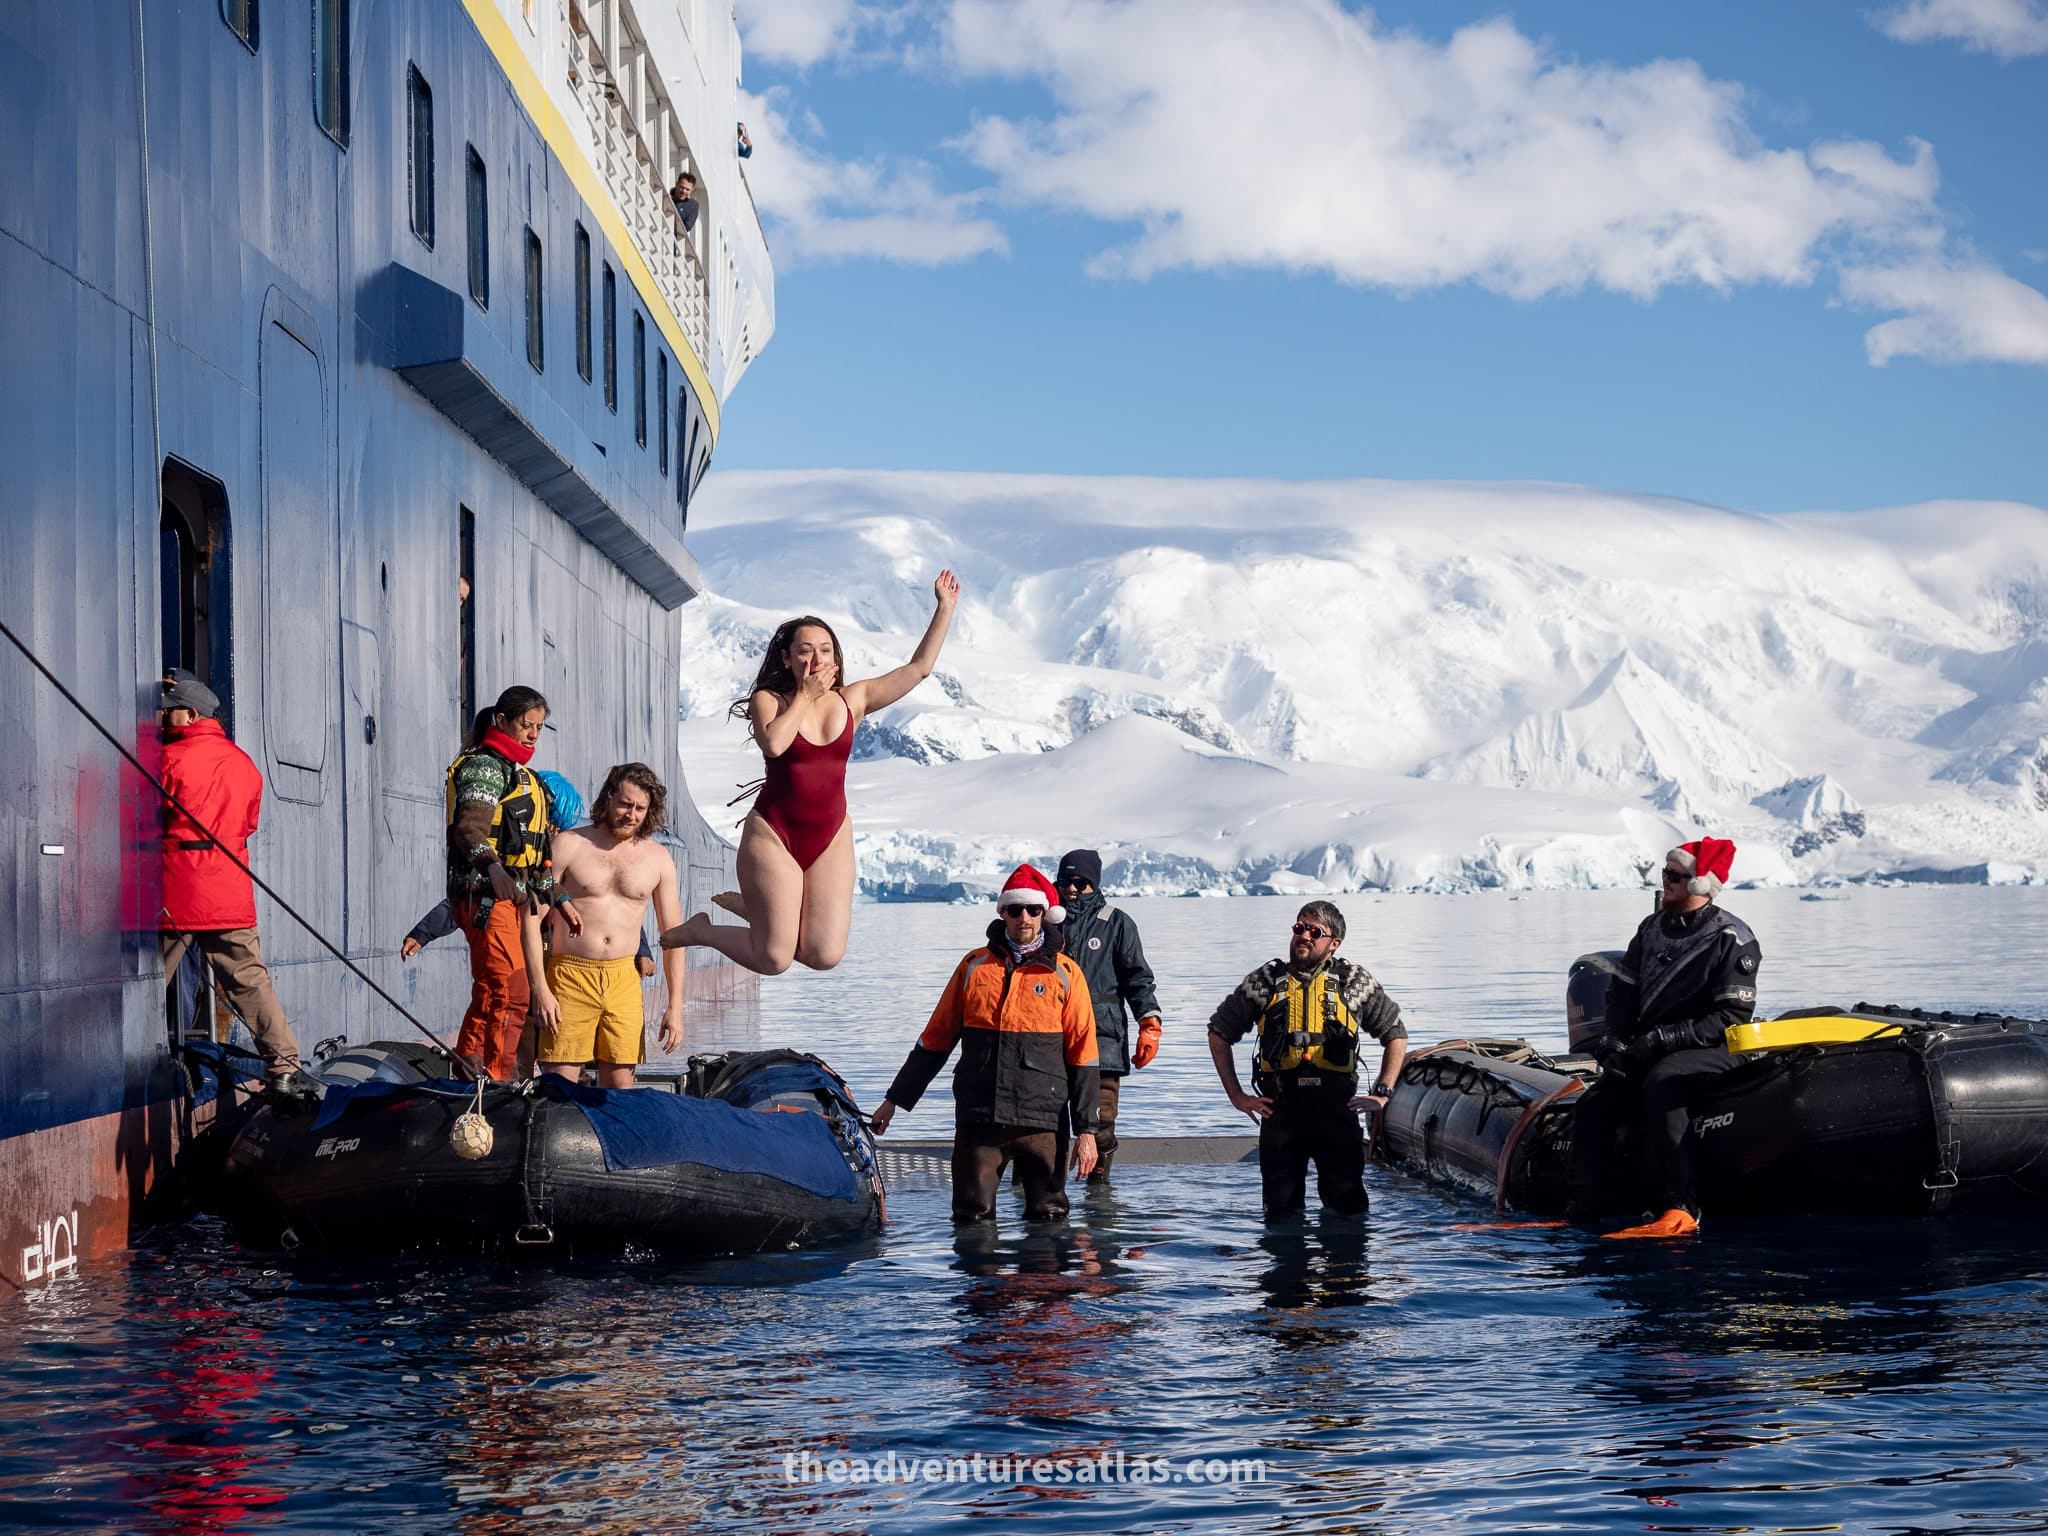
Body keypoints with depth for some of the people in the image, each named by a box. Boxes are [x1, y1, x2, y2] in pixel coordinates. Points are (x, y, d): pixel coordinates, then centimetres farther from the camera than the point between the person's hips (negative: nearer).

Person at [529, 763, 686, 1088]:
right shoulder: (569, 846, -1)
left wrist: (675, 1006, 5)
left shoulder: (658, 859, 8)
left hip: (623, 980, 3)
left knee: (619, 1087, 1)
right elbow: (532, 917, -3)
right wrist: (539, 988, -11)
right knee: (559, 1087, -7)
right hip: (570, 976, -3)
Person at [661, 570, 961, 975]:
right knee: (774, 960, -8)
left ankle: (746, 905, 19)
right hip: (773, 835, -4)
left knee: (825, 956, -8)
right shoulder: (769, 700, -5)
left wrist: (945, 608, 1)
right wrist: (805, 695, -14)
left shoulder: (852, 700, 5)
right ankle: (701, 929, 22)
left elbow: (919, 668, 5)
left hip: (830, 838, 4)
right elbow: (773, 742, -27)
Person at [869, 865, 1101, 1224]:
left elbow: (1083, 1056, 3)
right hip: (977, 1119, 1)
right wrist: (895, 1100, 14)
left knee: (1048, 1218, -1)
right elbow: (935, 1039, 15)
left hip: (1041, 1121, -1)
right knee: (972, 1219, 1)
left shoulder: (1064, 973, 4)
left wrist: (1086, 1129, -2)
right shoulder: (974, 966, 9)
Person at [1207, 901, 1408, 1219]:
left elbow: (1396, 1035, 18)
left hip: (1338, 1110, 0)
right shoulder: (1265, 981, 7)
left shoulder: (1356, 982, 8)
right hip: (1280, 1110, 0)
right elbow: (1219, 1033, 15)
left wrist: (1382, 1093, 8)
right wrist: (1237, 1096, 8)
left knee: (1349, 1209, 1)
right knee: (1282, 1211, 2)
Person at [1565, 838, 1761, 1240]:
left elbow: (1733, 1018, -14)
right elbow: (1622, 992, 19)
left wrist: (1662, 1039, -20)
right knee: (1593, 1105, -14)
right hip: (1648, 1052, 7)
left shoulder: (1732, 940, -8)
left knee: (1661, 1083, -38)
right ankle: (1580, 1213, -11)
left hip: (1710, 1052, -7)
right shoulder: (1652, 929, 13)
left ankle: (1680, 1210, -41)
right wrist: (1611, 1037, -2)